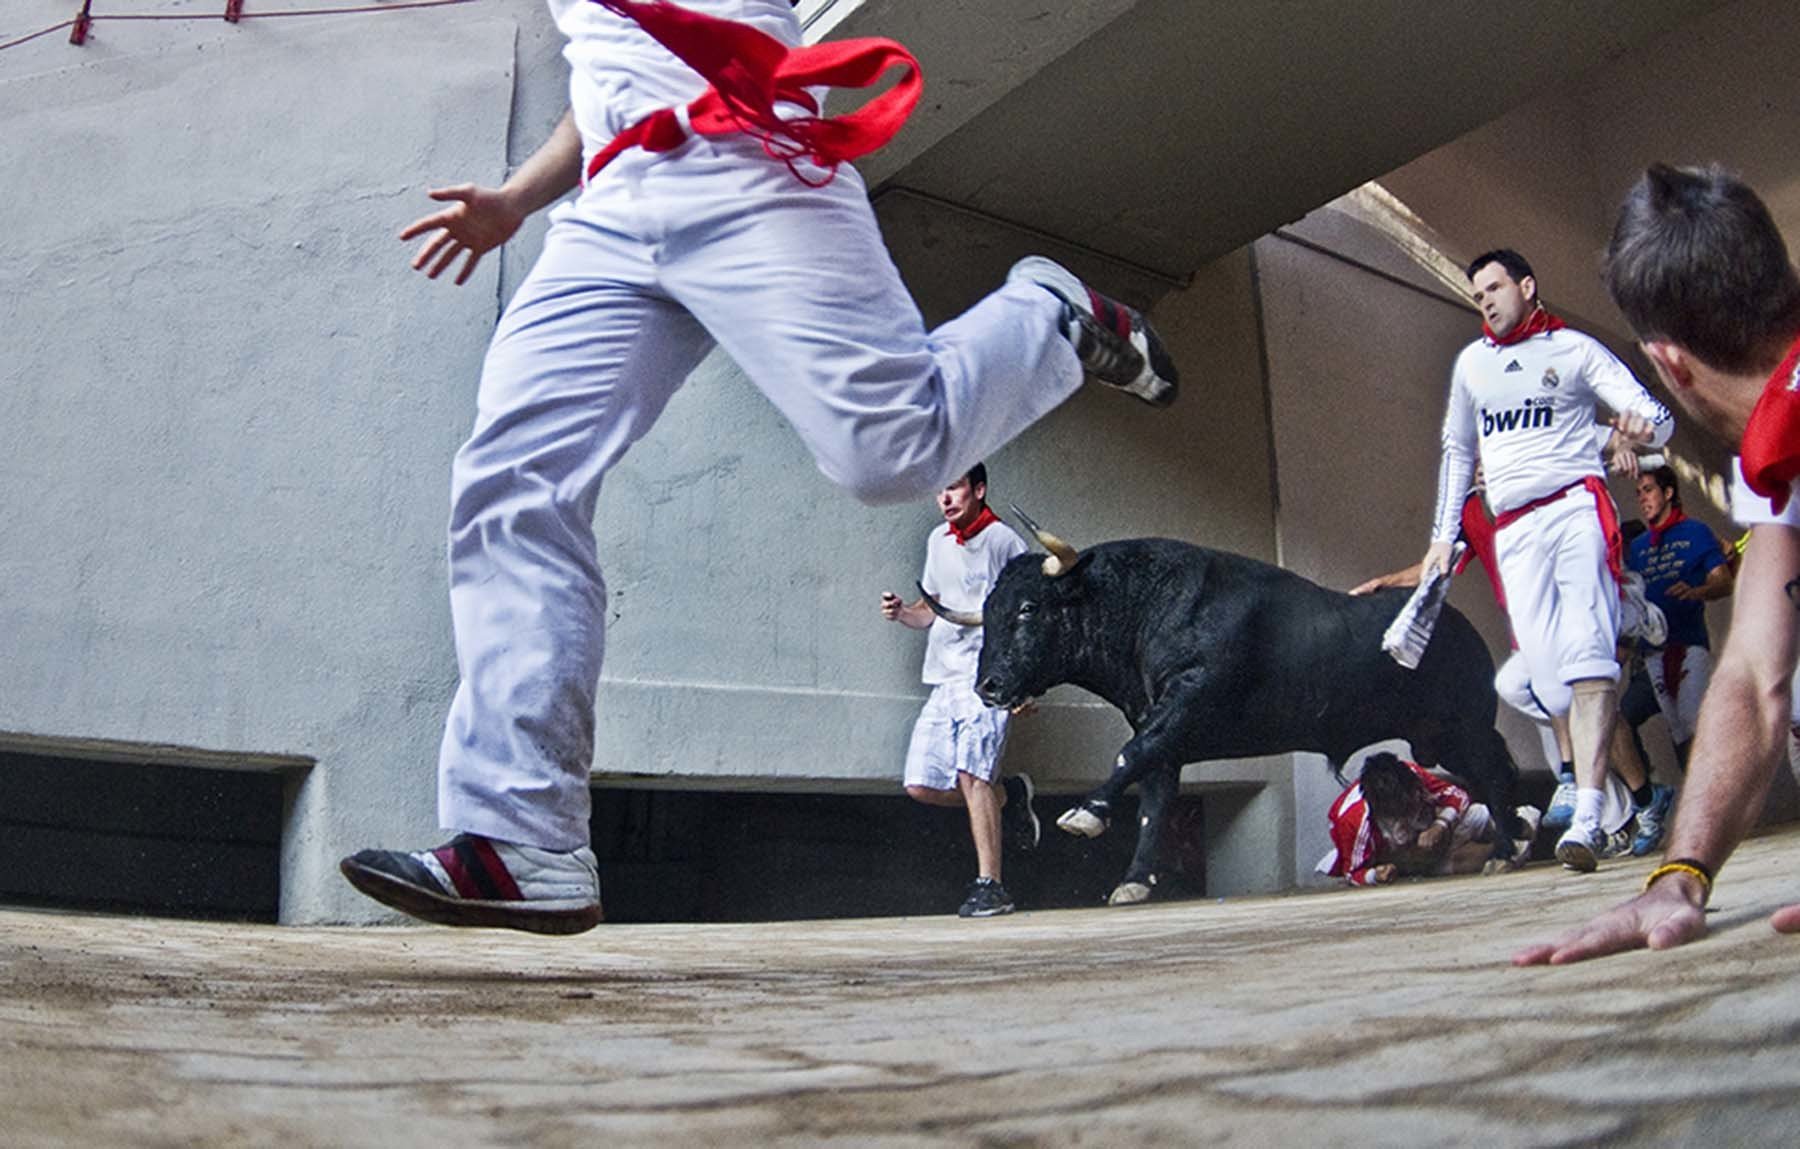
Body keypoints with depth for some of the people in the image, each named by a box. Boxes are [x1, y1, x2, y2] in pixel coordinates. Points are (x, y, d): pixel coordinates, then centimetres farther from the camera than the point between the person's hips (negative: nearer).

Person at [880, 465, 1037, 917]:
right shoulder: (938, 540, 17)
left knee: (970, 773, -19)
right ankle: (1009, 794, 23)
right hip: (945, 677, 7)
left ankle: (990, 886, -12)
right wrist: (902, 612, 3)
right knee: (922, 785, 2)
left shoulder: (1003, 540, -3)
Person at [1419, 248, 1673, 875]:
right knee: (1549, 677, -7)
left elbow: (1658, 415, 1)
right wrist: (1443, 535, 20)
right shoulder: (1471, 361, 21)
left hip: (1574, 507, -4)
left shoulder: (1573, 348, 8)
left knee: (1585, 655, -20)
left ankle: (1587, 817, -27)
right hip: (1512, 529, 4)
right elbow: (1456, 452, 27)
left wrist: (1644, 426, -24)